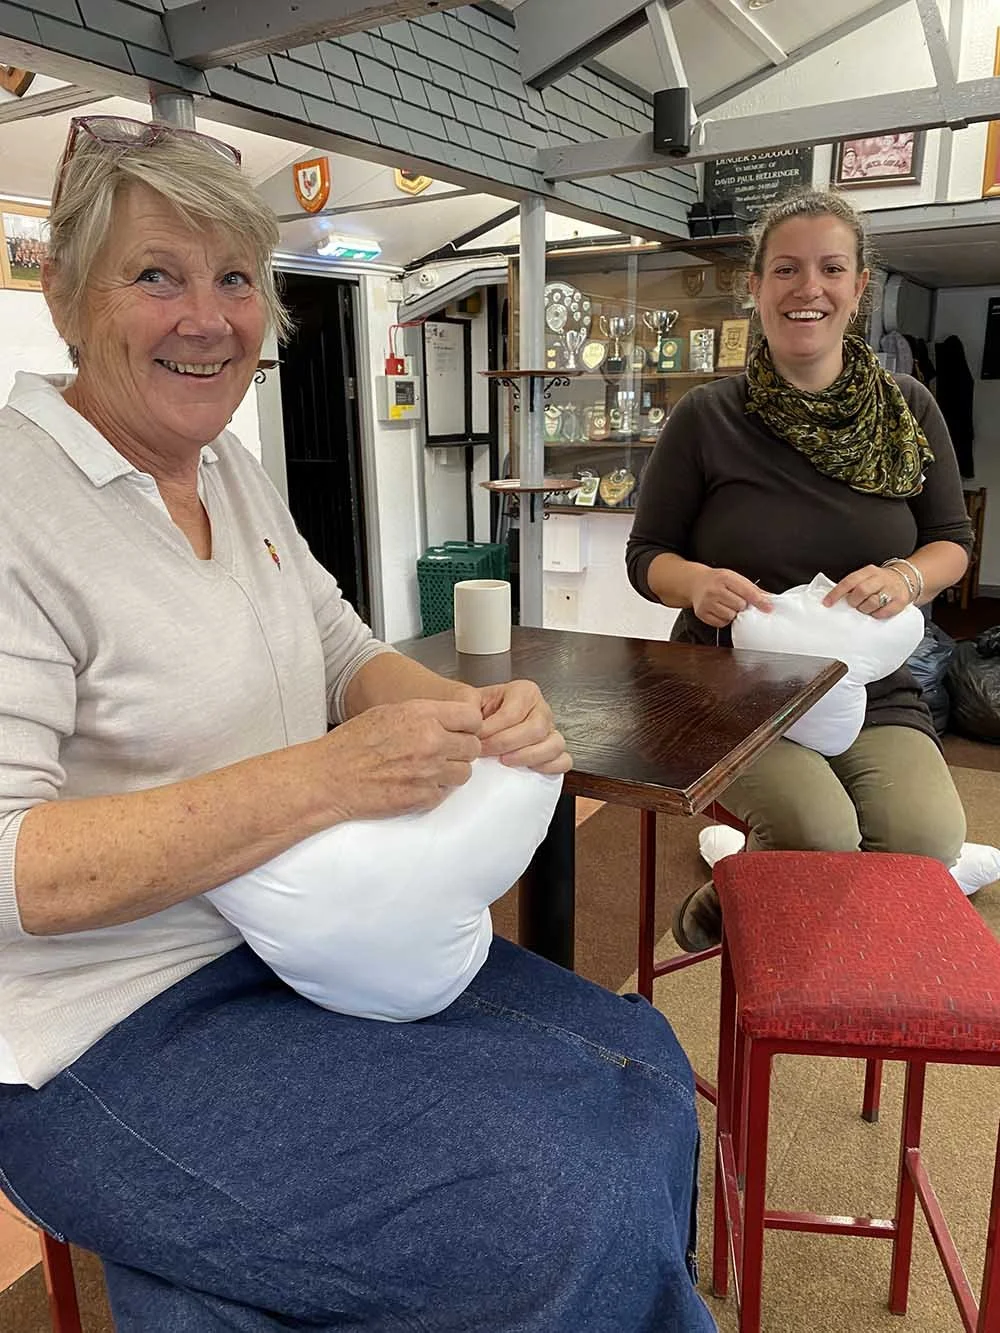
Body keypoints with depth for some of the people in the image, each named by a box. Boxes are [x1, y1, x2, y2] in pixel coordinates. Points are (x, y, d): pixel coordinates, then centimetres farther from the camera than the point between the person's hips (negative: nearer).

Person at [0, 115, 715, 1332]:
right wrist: (327, 778, -30)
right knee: (570, 1212, -14)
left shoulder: (232, 471, 8)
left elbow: (345, 657, 11)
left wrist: (473, 713, -11)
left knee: (641, 1075, 4)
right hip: (115, 1040, -7)